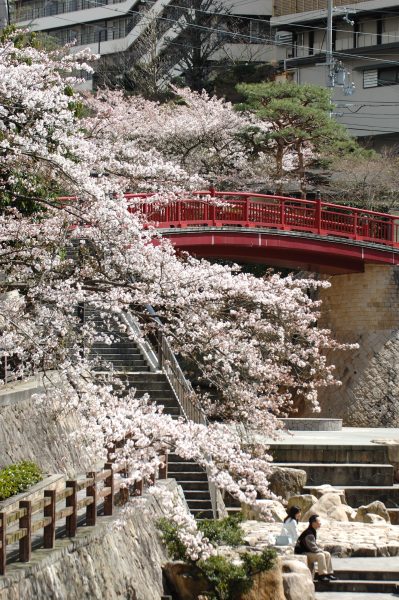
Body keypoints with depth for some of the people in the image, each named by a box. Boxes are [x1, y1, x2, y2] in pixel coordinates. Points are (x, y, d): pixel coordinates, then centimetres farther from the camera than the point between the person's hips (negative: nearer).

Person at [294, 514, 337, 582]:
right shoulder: (309, 534, -23)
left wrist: (321, 550, 5)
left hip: (309, 552, 11)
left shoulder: (313, 532, 10)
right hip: (302, 553, -11)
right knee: (320, 555, -30)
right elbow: (313, 548, -24)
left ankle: (329, 573, 5)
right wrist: (321, 551, -11)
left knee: (327, 554, 3)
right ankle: (322, 575, -24)